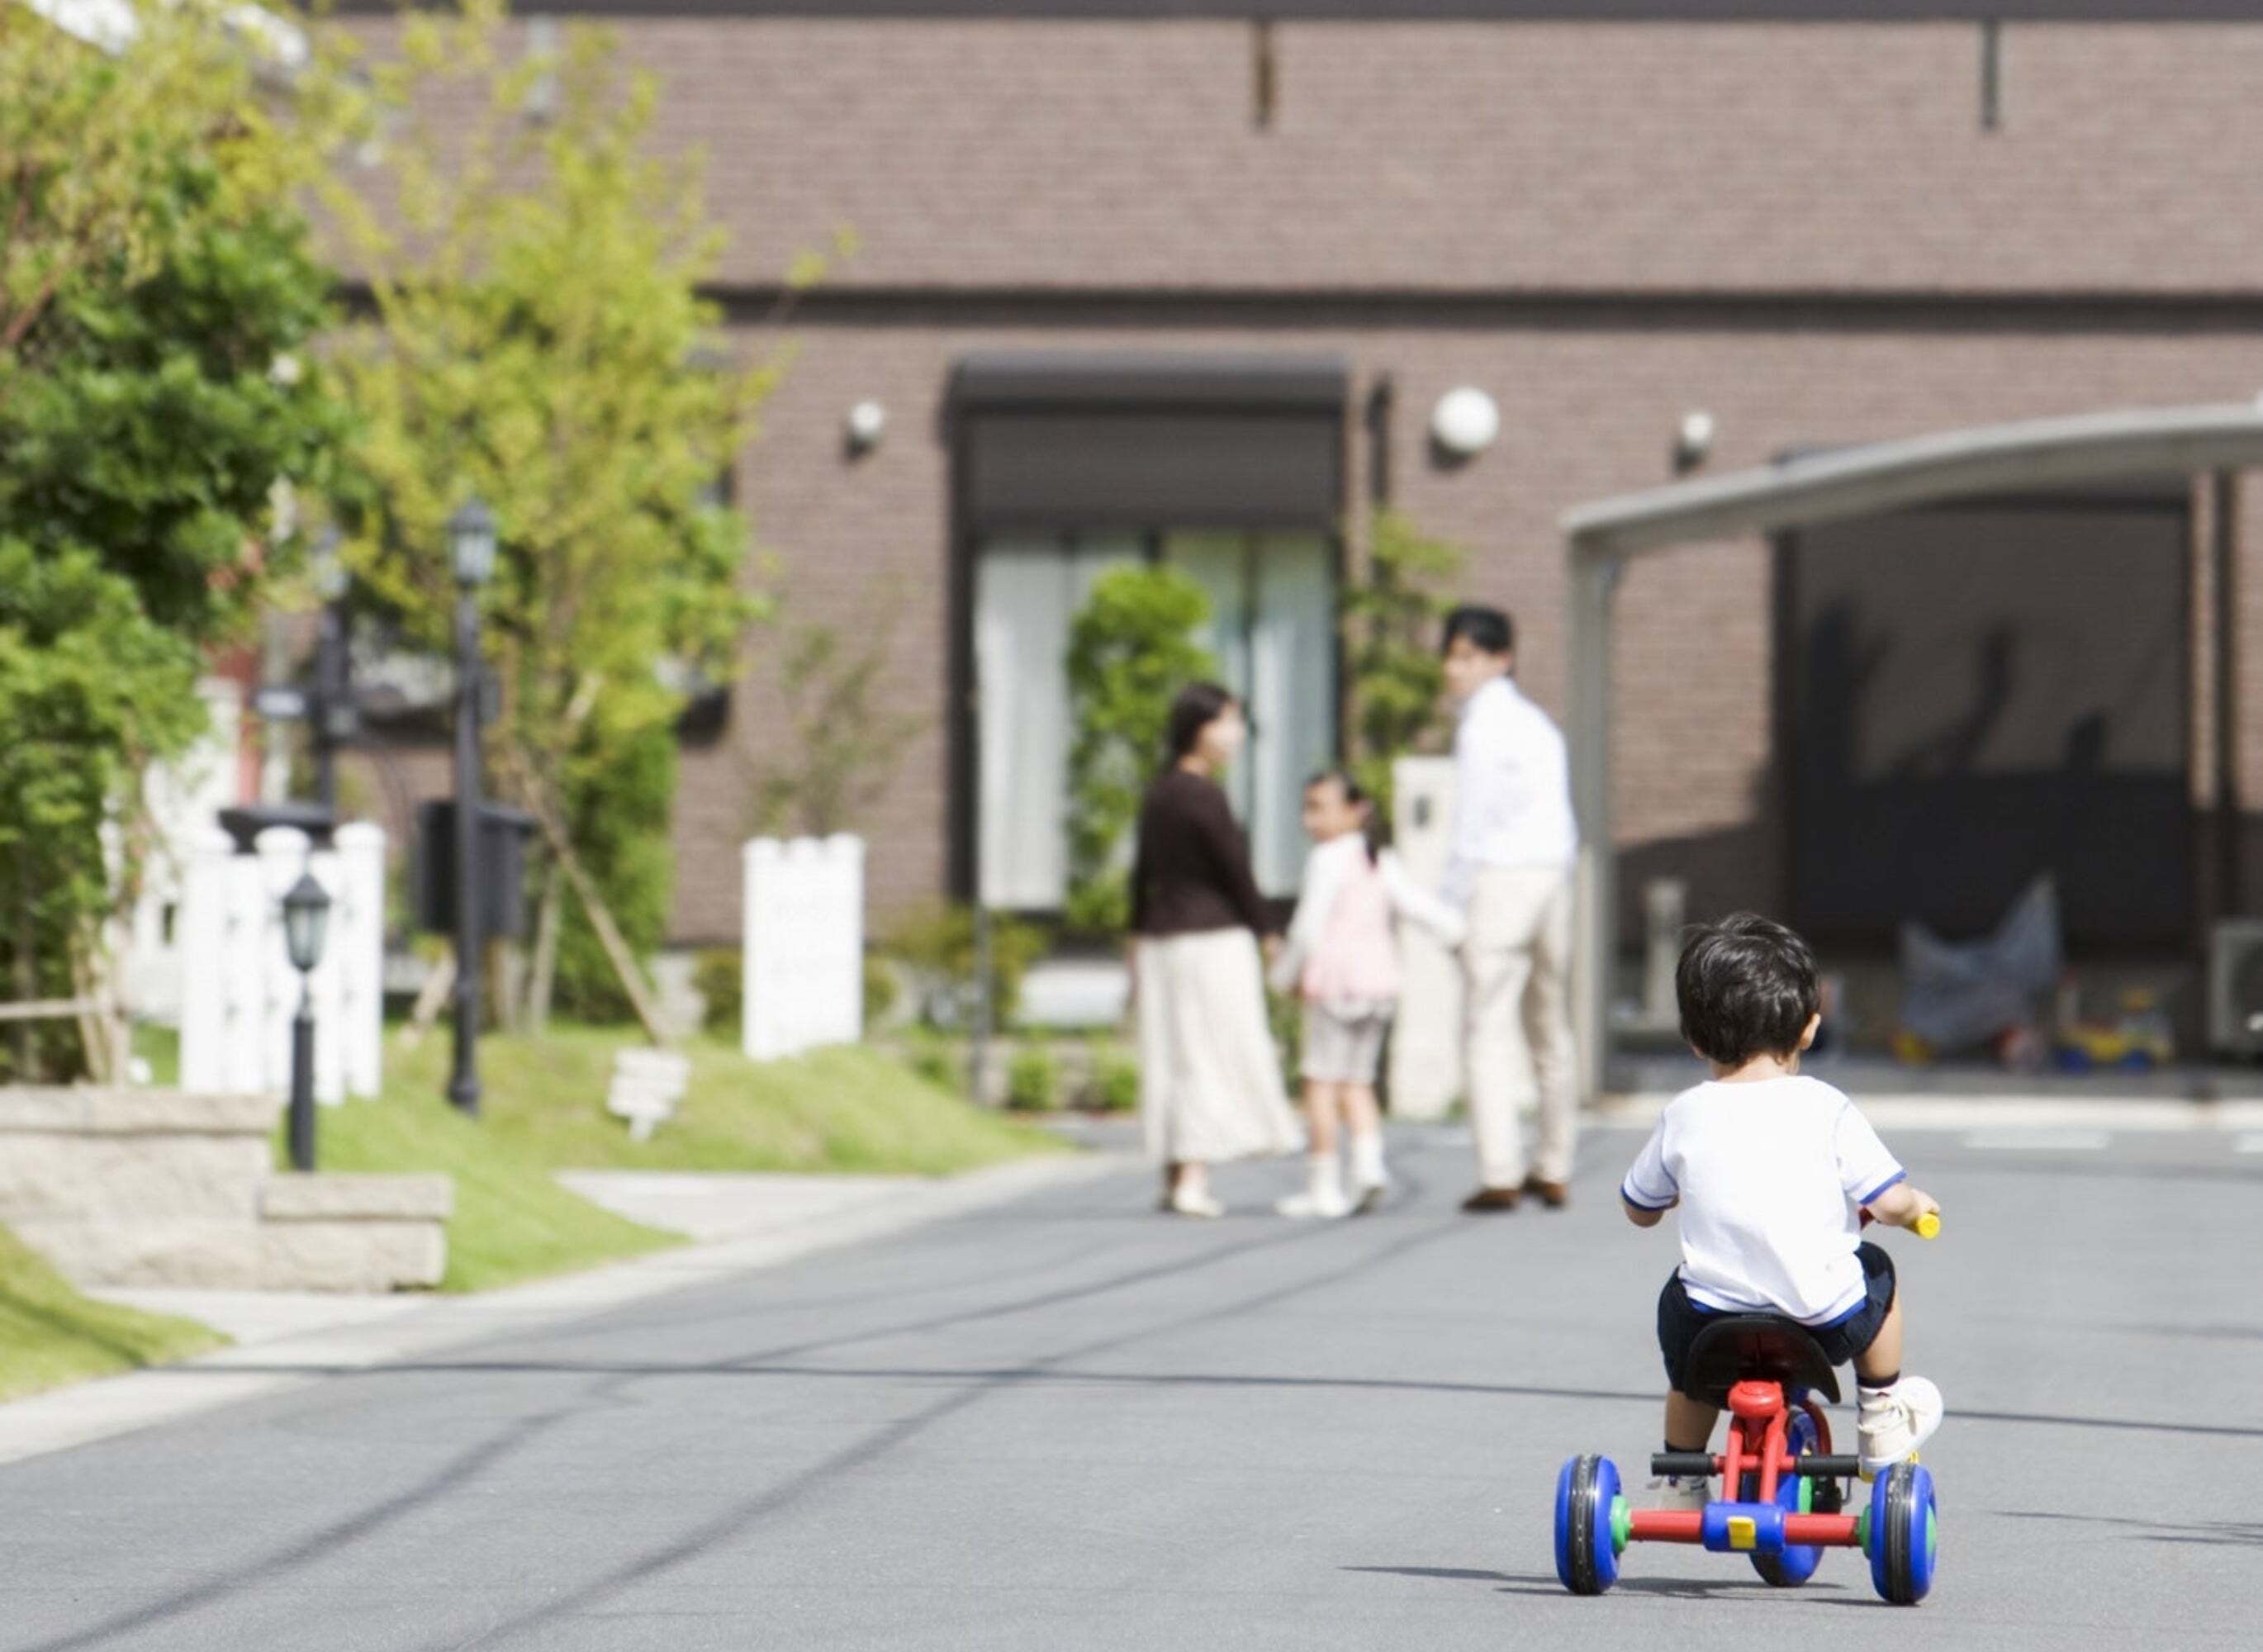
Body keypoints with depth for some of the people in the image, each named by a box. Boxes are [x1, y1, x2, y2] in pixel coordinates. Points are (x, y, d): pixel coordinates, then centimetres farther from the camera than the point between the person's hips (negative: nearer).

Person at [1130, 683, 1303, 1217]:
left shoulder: (1159, 793, 9)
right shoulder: (1206, 798, -17)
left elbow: (1142, 874, 15)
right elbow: (1237, 874, -14)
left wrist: (1138, 944, 22)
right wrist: (1270, 935, -3)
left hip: (1162, 941, 8)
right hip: (1214, 941, -8)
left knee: (1171, 1061, 11)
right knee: (1211, 1059, -4)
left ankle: (1171, 1181, 14)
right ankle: (1192, 1184, -8)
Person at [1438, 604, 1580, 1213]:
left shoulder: (1483, 724, -6)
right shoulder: (1536, 723, 18)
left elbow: (1473, 824, -10)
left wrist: (1454, 906, -7)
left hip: (1501, 879, -8)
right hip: (1555, 872, 8)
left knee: (1488, 1029, -10)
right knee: (1551, 1028, 14)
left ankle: (1500, 1174, -19)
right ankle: (1554, 1171, 16)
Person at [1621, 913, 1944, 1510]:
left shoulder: (1683, 1117, 0)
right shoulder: (1825, 1109, -7)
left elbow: (1640, 1210, 14)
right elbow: (1891, 1203, -8)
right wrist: (1917, 1207, 17)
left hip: (1712, 1323, 1)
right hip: (1825, 1320, -1)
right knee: (1876, 1270, 30)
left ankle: (1681, 1478, 38)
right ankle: (1884, 1415, 39)